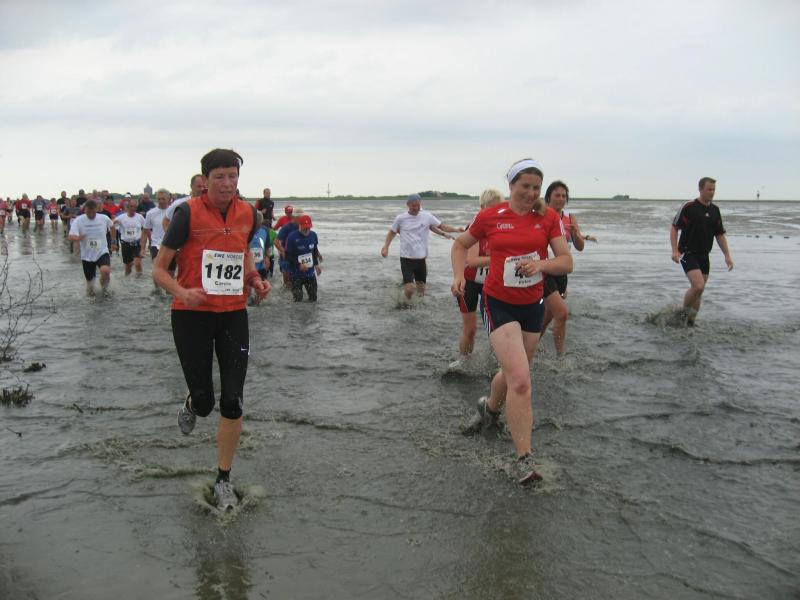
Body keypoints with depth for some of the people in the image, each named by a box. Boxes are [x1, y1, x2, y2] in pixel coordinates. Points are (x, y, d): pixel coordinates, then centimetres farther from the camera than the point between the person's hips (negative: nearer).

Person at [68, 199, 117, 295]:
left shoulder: (104, 218, -7)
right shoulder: (78, 220, -11)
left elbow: (112, 226, 15)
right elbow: (71, 237, -19)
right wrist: (77, 238, -42)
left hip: (102, 252, -1)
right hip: (87, 256, 1)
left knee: (105, 271, -30)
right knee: (89, 279, 10)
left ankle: (104, 283, 5)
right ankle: (90, 290, 47)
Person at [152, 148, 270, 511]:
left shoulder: (248, 213, 2)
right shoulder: (188, 213, -11)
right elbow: (159, 269, -7)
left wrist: (256, 280, 3)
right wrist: (181, 292, -26)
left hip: (233, 314, 3)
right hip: (192, 315, -3)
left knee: (233, 402, -2)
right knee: (205, 402, 1)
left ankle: (223, 480, 14)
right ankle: (191, 406, 42)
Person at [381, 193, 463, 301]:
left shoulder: (427, 216, 0)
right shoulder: (400, 218, -2)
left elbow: (442, 226, 7)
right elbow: (392, 232, 12)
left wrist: (456, 230, -5)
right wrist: (386, 247, 1)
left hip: (421, 258, 2)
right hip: (406, 259, -2)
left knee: (421, 290, 10)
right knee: (409, 289, -13)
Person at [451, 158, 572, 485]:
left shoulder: (548, 217, -2)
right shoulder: (490, 216, -5)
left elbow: (566, 262, -6)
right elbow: (460, 244, 11)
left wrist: (541, 264, -26)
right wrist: (459, 275, -6)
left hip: (532, 305, 4)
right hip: (498, 303, -3)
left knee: (512, 372, 20)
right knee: (521, 381, -17)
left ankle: (490, 407, 54)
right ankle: (523, 459, -10)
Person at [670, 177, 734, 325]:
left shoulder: (715, 210, 9)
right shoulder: (689, 207, -9)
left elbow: (720, 234, 15)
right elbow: (674, 228, -8)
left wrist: (727, 255, 9)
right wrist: (675, 251, -18)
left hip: (704, 255, 6)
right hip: (688, 253, -6)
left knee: (698, 291, 8)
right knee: (698, 286, -21)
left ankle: (690, 322, 20)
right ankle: (683, 313, 0)